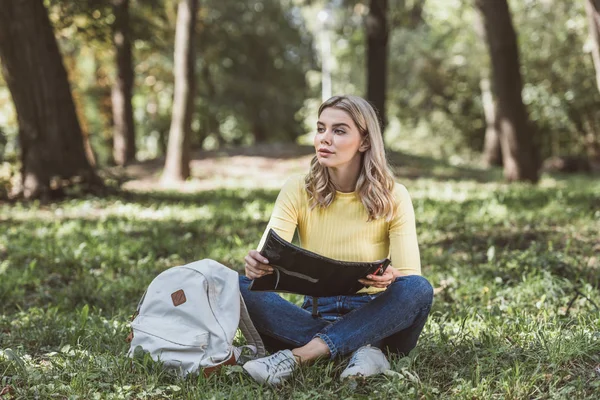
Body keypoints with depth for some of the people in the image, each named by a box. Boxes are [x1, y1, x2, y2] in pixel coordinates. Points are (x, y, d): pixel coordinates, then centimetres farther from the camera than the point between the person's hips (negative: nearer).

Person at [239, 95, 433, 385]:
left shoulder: (392, 197, -6)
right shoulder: (298, 190, -3)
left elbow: (411, 275, -13)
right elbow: (267, 259, -14)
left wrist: (391, 278, -38)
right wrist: (256, 266, -39)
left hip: (374, 318, -1)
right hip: (315, 314, 1)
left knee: (418, 289, -32)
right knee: (240, 286, -24)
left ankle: (296, 356, -35)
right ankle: (363, 349, -29)